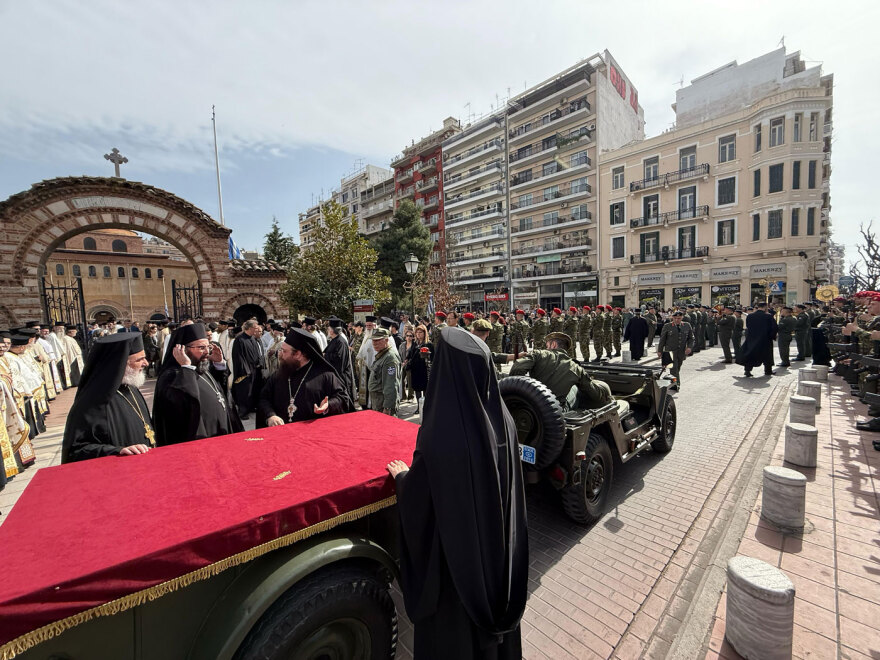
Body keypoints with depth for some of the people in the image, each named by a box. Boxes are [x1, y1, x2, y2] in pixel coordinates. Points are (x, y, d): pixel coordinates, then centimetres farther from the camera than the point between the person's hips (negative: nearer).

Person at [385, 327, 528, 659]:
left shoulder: (441, 432, -34)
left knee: (454, 626, 24)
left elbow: (418, 500, -21)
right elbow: (509, 484, -2)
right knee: (492, 612, 32)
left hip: (455, 552, -5)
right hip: (497, 541, 5)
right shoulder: (502, 418, -15)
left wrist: (402, 474, -1)